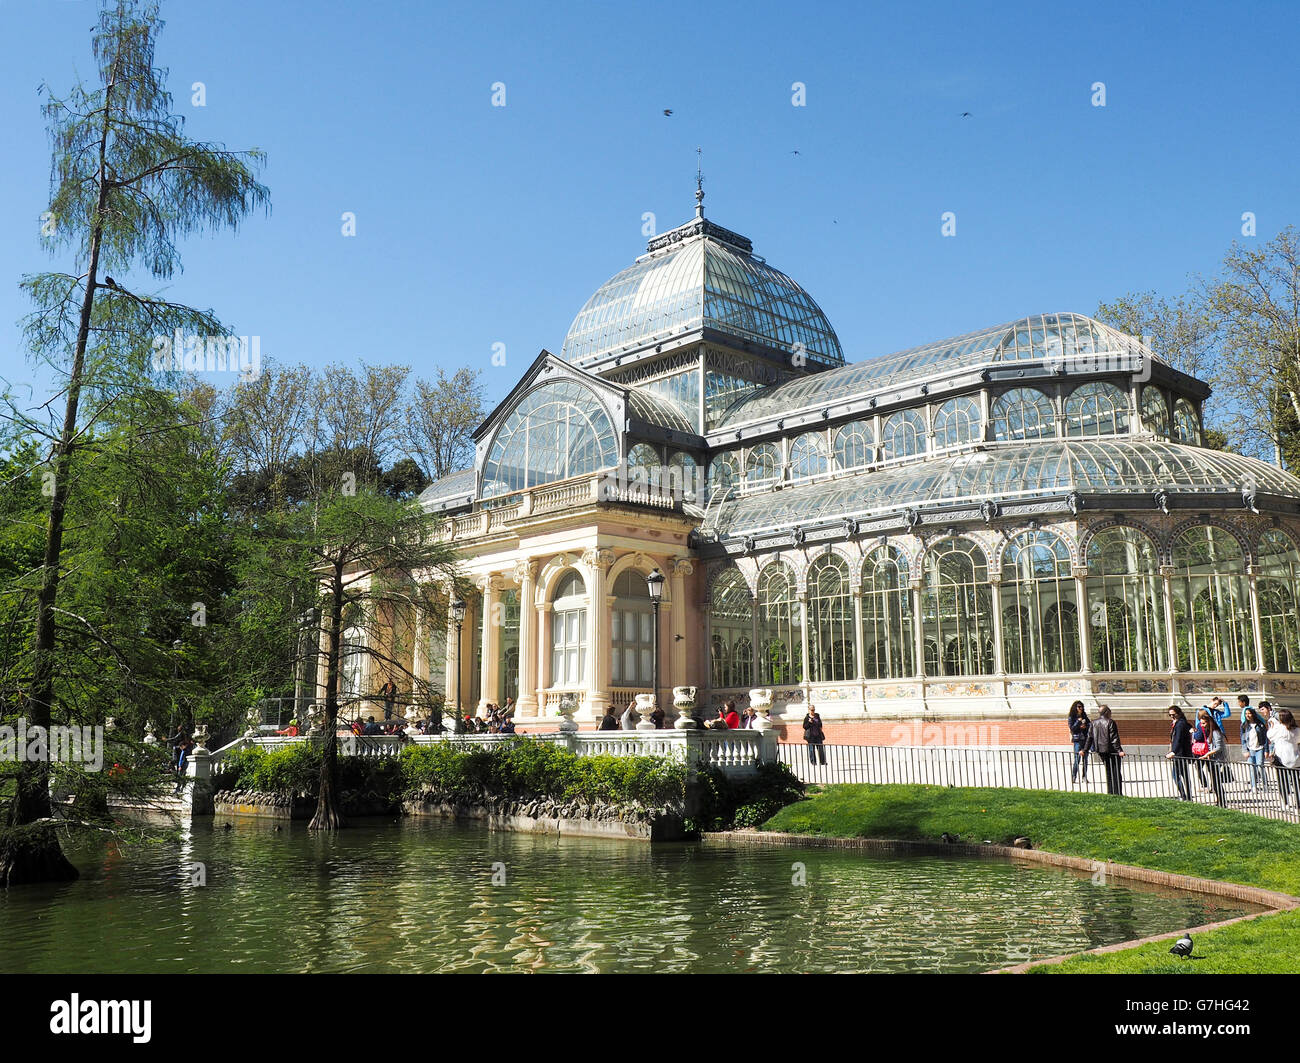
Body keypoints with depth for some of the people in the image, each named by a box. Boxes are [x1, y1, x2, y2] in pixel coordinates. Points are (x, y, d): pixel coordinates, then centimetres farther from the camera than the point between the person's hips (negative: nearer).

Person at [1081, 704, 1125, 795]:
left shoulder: (1093, 723, 7)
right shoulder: (1110, 722, -10)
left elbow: (1089, 738, 8)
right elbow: (1114, 738, -15)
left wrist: (1085, 750, 13)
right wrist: (1119, 750, -17)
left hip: (1100, 751, 6)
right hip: (1111, 750, -6)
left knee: (1108, 773, 15)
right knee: (1116, 773, 0)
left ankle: (1110, 793, 15)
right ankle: (1117, 793, -3)